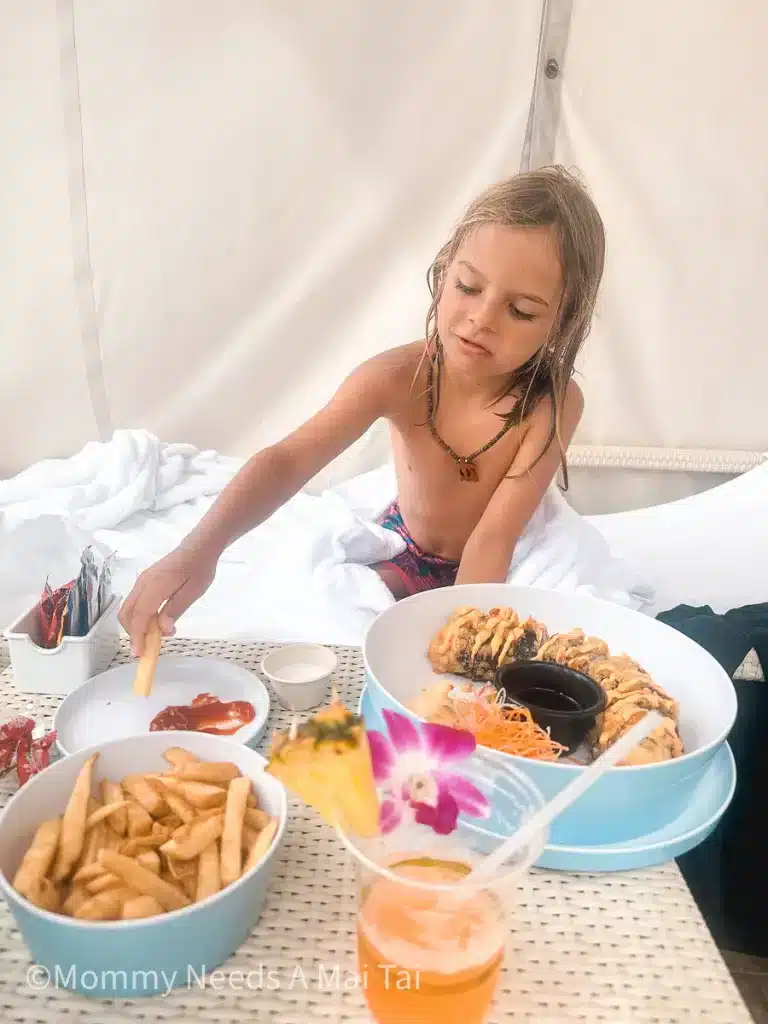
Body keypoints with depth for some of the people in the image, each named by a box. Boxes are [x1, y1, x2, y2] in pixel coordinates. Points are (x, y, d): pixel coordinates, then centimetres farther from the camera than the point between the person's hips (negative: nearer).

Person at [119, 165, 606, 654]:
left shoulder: (556, 403, -28)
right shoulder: (398, 377, -26)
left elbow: (493, 540, -31)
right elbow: (289, 460, -36)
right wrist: (199, 549, -51)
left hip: (490, 571, -1)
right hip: (403, 548, 2)